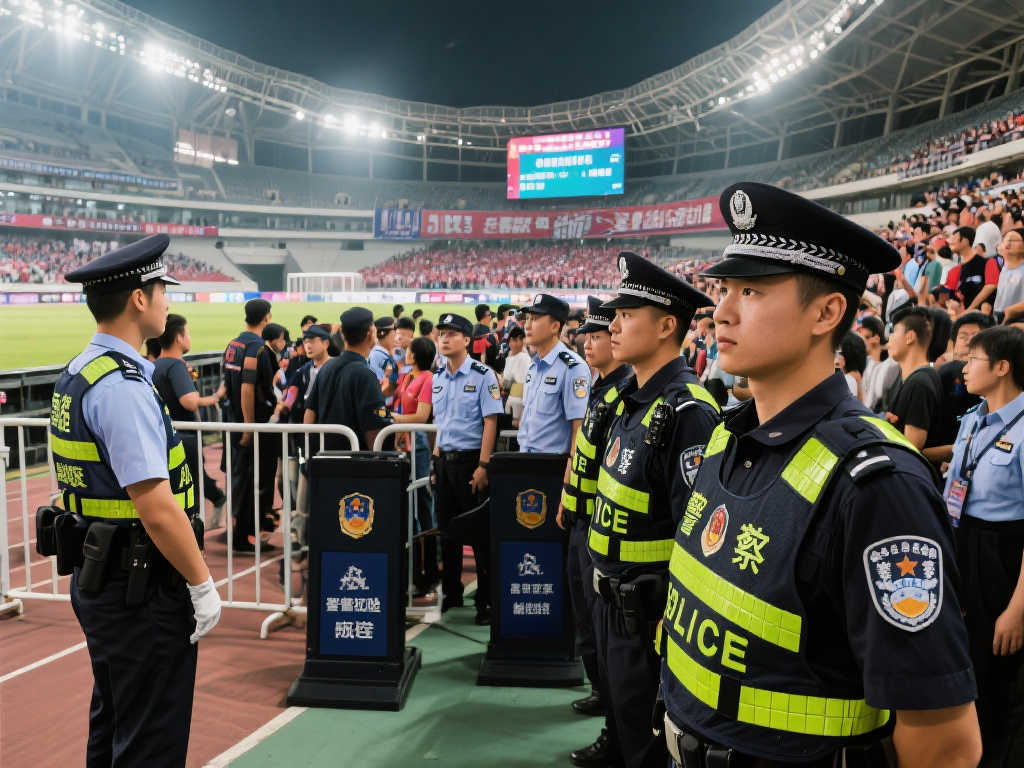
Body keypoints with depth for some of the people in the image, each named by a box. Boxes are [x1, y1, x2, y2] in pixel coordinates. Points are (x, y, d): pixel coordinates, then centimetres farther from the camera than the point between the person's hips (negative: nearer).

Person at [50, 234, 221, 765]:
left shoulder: (76, 373, 8)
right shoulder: (123, 387, -22)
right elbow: (158, 508, -26)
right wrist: (202, 584, -16)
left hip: (96, 579, 10)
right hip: (140, 590, -10)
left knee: (111, 725, 24)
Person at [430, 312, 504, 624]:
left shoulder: (482, 375, -9)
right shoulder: (438, 378, 11)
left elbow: (490, 422, -12)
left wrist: (482, 466, -18)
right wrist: (436, 462, 12)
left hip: (470, 459, -6)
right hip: (443, 459, 7)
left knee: (479, 532, -1)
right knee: (447, 529, 13)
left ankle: (486, 600, 8)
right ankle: (451, 594, 26)